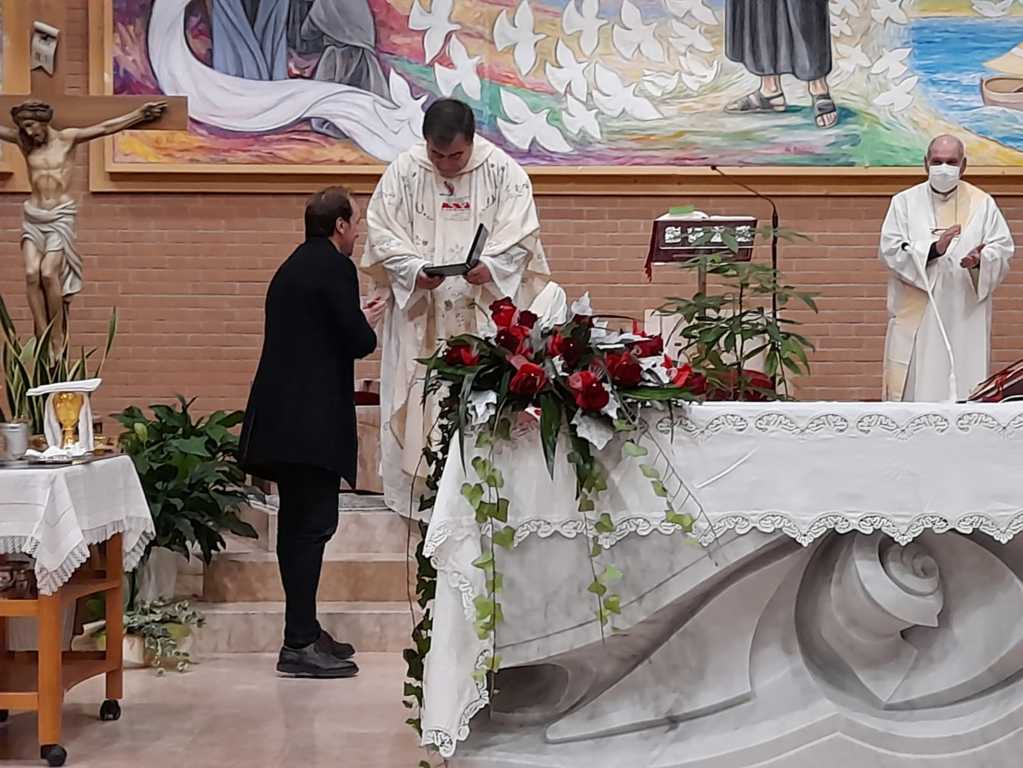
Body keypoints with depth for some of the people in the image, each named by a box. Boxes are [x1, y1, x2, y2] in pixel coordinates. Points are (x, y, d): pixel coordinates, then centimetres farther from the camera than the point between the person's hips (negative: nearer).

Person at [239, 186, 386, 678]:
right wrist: (369, 327, 7)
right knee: (313, 524, -8)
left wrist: (358, 322, 23)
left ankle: (304, 632, 23)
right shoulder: (334, 268, -11)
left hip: (282, 417, 10)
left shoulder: (293, 267, 18)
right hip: (311, 420, -10)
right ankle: (300, 645, -7)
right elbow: (358, 341, -15)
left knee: (297, 523, 14)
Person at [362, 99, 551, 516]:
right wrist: (414, 270, -18)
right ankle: (417, 494, 13)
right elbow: (381, 232, 0)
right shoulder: (402, 172, -1)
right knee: (417, 401, 2)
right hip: (419, 312, 1)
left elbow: (521, 234, -5)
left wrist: (490, 266, -24)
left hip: (483, 312, -1)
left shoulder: (502, 170, -3)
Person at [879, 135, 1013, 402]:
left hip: (965, 318, 1)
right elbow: (891, 250, -5)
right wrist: (933, 249, -20)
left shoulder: (983, 204, 9)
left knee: (964, 387, 0)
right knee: (913, 389, -2)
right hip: (916, 318, -1)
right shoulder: (905, 202, 6)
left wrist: (980, 259, -20)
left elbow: (1003, 249, 3)